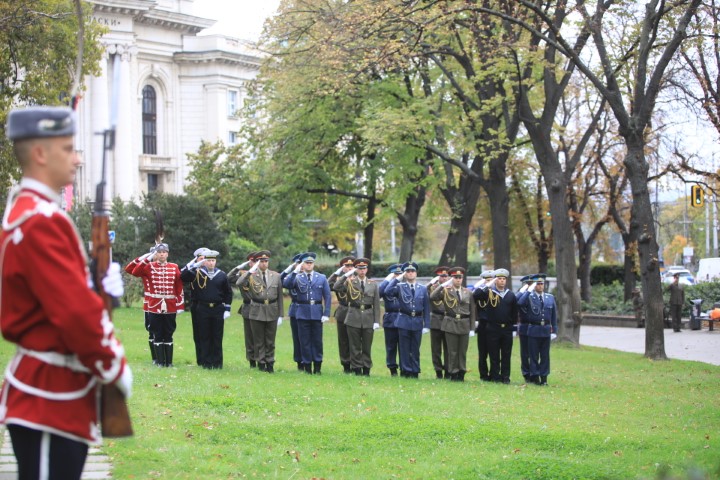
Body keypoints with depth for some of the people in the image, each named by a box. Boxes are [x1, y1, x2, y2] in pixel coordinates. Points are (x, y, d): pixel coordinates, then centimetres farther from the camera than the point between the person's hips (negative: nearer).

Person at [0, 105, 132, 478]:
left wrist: (101, 287, 5)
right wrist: (116, 368, -12)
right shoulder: (43, 222, -19)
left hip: (44, 388, 11)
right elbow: (76, 314, -23)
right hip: (51, 393, -11)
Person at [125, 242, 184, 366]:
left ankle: (169, 361, 11)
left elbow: (179, 287, 3)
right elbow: (134, 271, -13)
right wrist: (145, 259, -15)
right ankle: (160, 361, 7)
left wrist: (180, 305, -2)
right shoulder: (148, 267, 2)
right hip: (154, 308, -1)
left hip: (170, 308, 1)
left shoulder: (174, 268, 5)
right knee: (157, 335, 3)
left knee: (168, 335, 6)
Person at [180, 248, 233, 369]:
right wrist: (193, 265, -19)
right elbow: (182, 276, -12)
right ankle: (206, 362, 7)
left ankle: (217, 363, 10)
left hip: (218, 309, 1)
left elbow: (228, 292, 10)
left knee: (217, 338, 4)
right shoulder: (197, 273, 1)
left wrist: (227, 309, 4)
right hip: (202, 309, -1)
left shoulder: (222, 275, 5)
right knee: (204, 337, 2)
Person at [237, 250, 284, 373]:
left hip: (272, 312, 2)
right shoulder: (251, 275, -1)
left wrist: (280, 315, 4)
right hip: (257, 312, -2)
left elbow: (280, 297, 8)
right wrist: (251, 271, -24)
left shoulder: (276, 276, 6)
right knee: (259, 340, 4)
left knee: (270, 341, 6)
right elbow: (239, 283, -21)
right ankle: (261, 363, 12)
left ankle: (270, 363, 14)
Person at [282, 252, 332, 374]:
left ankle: (317, 367, 10)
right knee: (305, 341, 2)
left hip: (317, 312, 1)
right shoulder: (297, 277, 4)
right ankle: (307, 366, 8)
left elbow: (327, 296, 5)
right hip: (303, 313, -1)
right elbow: (286, 285, -15)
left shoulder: (322, 278, 8)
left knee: (317, 340, 4)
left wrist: (326, 313, -4)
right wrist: (295, 272, -20)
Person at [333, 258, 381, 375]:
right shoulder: (350, 282, 4)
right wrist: (347, 274, -16)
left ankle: (366, 370, 10)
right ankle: (357, 369, 7)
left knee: (367, 347, 5)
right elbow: (336, 287, -14)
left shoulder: (373, 285, 8)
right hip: (353, 318, -1)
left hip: (368, 319, 1)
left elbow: (376, 305, 6)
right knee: (355, 347, 2)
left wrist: (376, 321, -1)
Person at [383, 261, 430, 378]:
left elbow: (426, 308, 7)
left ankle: (415, 372, 10)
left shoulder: (423, 289, 8)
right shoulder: (400, 287, 2)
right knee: (405, 349, 1)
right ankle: (405, 371, 6)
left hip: (417, 322, 2)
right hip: (404, 321, -2)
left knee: (415, 349, 6)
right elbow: (388, 291, -19)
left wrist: (426, 325, 1)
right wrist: (397, 279, -12)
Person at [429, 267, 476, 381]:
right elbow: (432, 297, -16)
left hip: (464, 325, 2)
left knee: (463, 351, 4)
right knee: (452, 351, 0)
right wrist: (443, 285, -17)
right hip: (451, 324, -2)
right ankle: (453, 374, 6)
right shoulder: (446, 291, 2)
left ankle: (461, 374, 11)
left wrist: (472, 328, 2)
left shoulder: (468, 293, 8)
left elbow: (472, 312, 8)